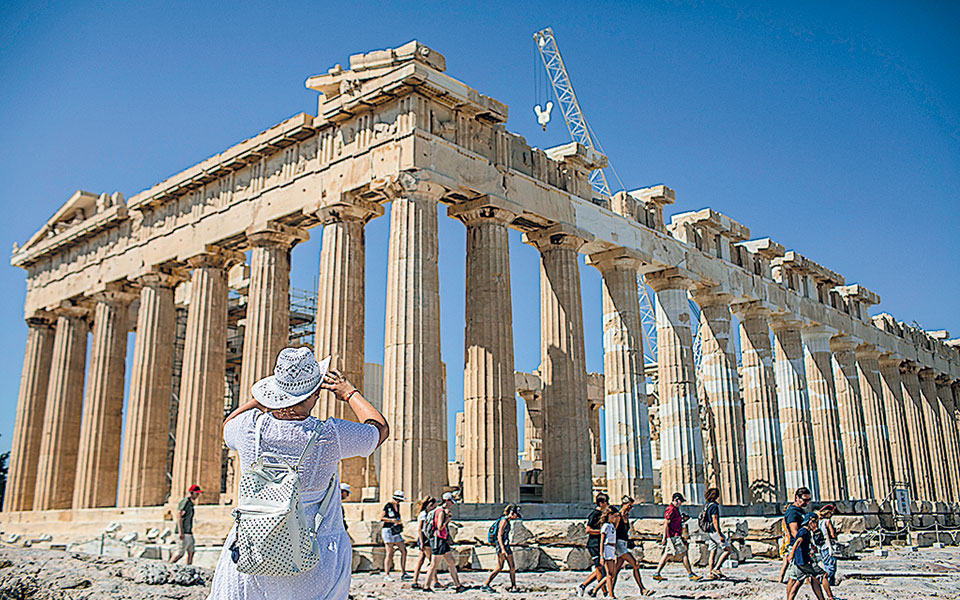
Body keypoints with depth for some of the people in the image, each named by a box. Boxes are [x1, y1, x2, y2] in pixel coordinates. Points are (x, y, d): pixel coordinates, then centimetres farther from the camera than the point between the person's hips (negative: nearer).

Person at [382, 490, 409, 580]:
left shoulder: (397, 505, 15)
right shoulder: (388, 505, -8)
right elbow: (381, 517, -9)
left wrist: (399, 521, 8)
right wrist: (391, 520, -19)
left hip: (396, 531, 8)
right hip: (388, 530, -8)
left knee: (404, 551, 2)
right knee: (390, 554, -8)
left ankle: (403, 573, 8)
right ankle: (386, 575, 0)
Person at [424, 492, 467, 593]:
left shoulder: (444, 511, 17)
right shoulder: (441, 512, -14)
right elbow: (440, 527, -22)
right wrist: (447, 520, -11)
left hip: (443, 542, 10)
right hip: (439, 541, -10)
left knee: (452, 563, 9)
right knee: (434, 565, -4)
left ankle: (458, 586, 12)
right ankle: (426, 586, 4)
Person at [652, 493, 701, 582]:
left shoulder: (675, 509, 20)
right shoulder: (671, 509, -14)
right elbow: (666, 523, -18)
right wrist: (664, 537, -20)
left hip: (676, 536, 10)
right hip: (673, 537, -10)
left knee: (667, 554, 9)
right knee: (684, 553, -5)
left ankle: (657, 574, 9)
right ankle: (691, 574, 1)